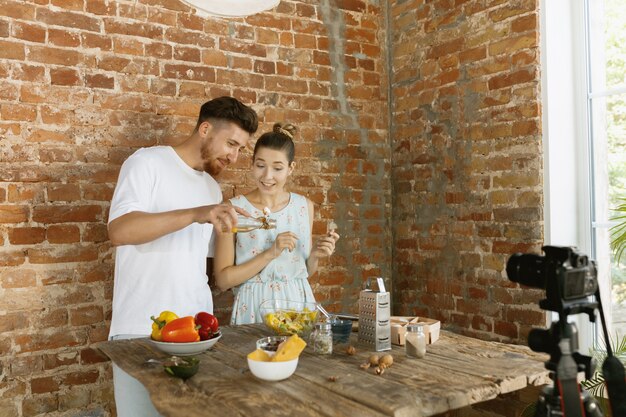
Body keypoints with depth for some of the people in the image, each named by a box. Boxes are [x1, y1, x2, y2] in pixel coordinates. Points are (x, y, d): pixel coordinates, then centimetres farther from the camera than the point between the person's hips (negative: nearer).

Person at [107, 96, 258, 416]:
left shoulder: (212, 187, 16)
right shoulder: (147, 162, -4)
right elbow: (118, 231, -20)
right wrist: (195, 214, -30)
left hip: (197, 326, 6)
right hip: (143, 328, -5)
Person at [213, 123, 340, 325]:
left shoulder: (304, 206, 4)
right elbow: (222, 280, -9)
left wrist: (315, 255, -5)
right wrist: (270, 253, -16)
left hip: (298, 302, 3)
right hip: (254, 308, -2)